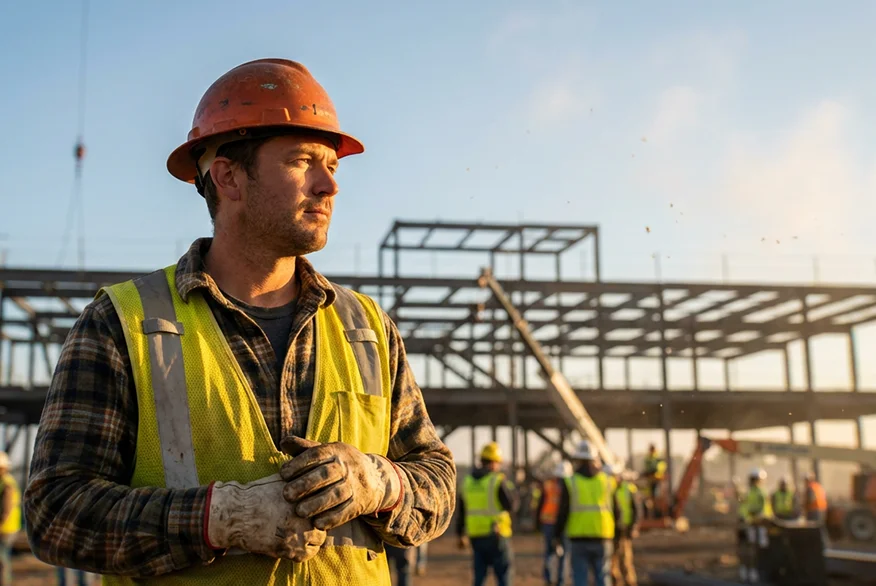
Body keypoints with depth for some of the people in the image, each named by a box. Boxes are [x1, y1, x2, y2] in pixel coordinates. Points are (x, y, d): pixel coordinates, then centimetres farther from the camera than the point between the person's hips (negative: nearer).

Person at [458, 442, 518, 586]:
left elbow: (461, 512, 13)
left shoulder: (467, 482, 8)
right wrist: (511, 489, 8)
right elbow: (512, 506, -8)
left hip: (476, 536, 6)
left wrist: (461, 535, 22)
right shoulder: (498, 481, -11)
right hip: (496, 536, -5)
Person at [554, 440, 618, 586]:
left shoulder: (570, 482, -3)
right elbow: (616, 511, 8)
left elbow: (563, 512, -4)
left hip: (579, 537, -2)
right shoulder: (607, 481, 5)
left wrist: (557, 535, 7)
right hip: (602, 538, 2)